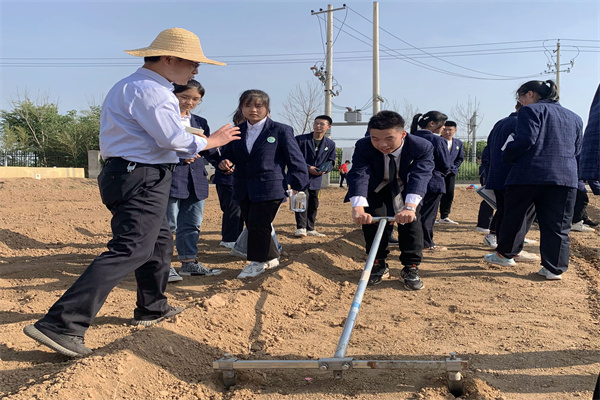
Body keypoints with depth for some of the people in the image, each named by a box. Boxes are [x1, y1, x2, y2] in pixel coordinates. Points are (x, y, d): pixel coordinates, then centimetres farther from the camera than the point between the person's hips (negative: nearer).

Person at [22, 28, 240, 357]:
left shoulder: (126, 86, 21)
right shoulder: (151, 90, -13)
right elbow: (174, 139, -22)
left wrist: (179, 152, 22)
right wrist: (211, 141, -5)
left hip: (123, 173, 11)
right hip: (143, 180, -11)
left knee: (160, 241, 21)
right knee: (129, 251, -15)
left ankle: (152, 309, 33)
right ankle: (62, 324, -17)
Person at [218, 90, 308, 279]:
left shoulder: (281, 131, -3)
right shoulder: (236, 132, 10)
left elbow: (296, 160, -3)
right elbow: (228, 155, 18)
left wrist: (298, 185, -8)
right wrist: (225, 162, -6)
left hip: (269, 189, -6)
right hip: (244, 190, 6)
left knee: (258, 225, -6)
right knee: (252, 226, 11)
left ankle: (257, 262, 15)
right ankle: (270, 258, 29)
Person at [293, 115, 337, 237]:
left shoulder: (330, 144, 7)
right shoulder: (300, 139, -5)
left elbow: (331, 161, 13)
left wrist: (325, 169, -10)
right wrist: (308, 168, -17)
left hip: (316, 179, 4)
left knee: (313, 204, 8)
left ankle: (310, 229, 19)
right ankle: (301, 227, -12)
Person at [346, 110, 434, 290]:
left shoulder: (422, 147, -33)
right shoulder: (363, 146, -31)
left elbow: (420, 176, -46)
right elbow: (358, 174, -43)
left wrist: (410, 207, -63)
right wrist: (358, 208, -60)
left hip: (407, 189, 0)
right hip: (377, 188, 1)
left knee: (410, 220, -14)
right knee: (372, 219, -10)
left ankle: (411, 268, -2)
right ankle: (379, 265, 7)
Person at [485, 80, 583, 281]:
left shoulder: (531, 110, -1)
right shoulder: (574, 118, 21)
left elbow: (525, 140, -13)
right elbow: (577, 149, 21)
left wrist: (507, 157, 0)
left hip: (529, 174, -5)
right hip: (566, 177, 5)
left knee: (513, 215, 12)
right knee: (557, 225, 6)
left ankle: (505, 254, 22)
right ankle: (554, 268, 6)